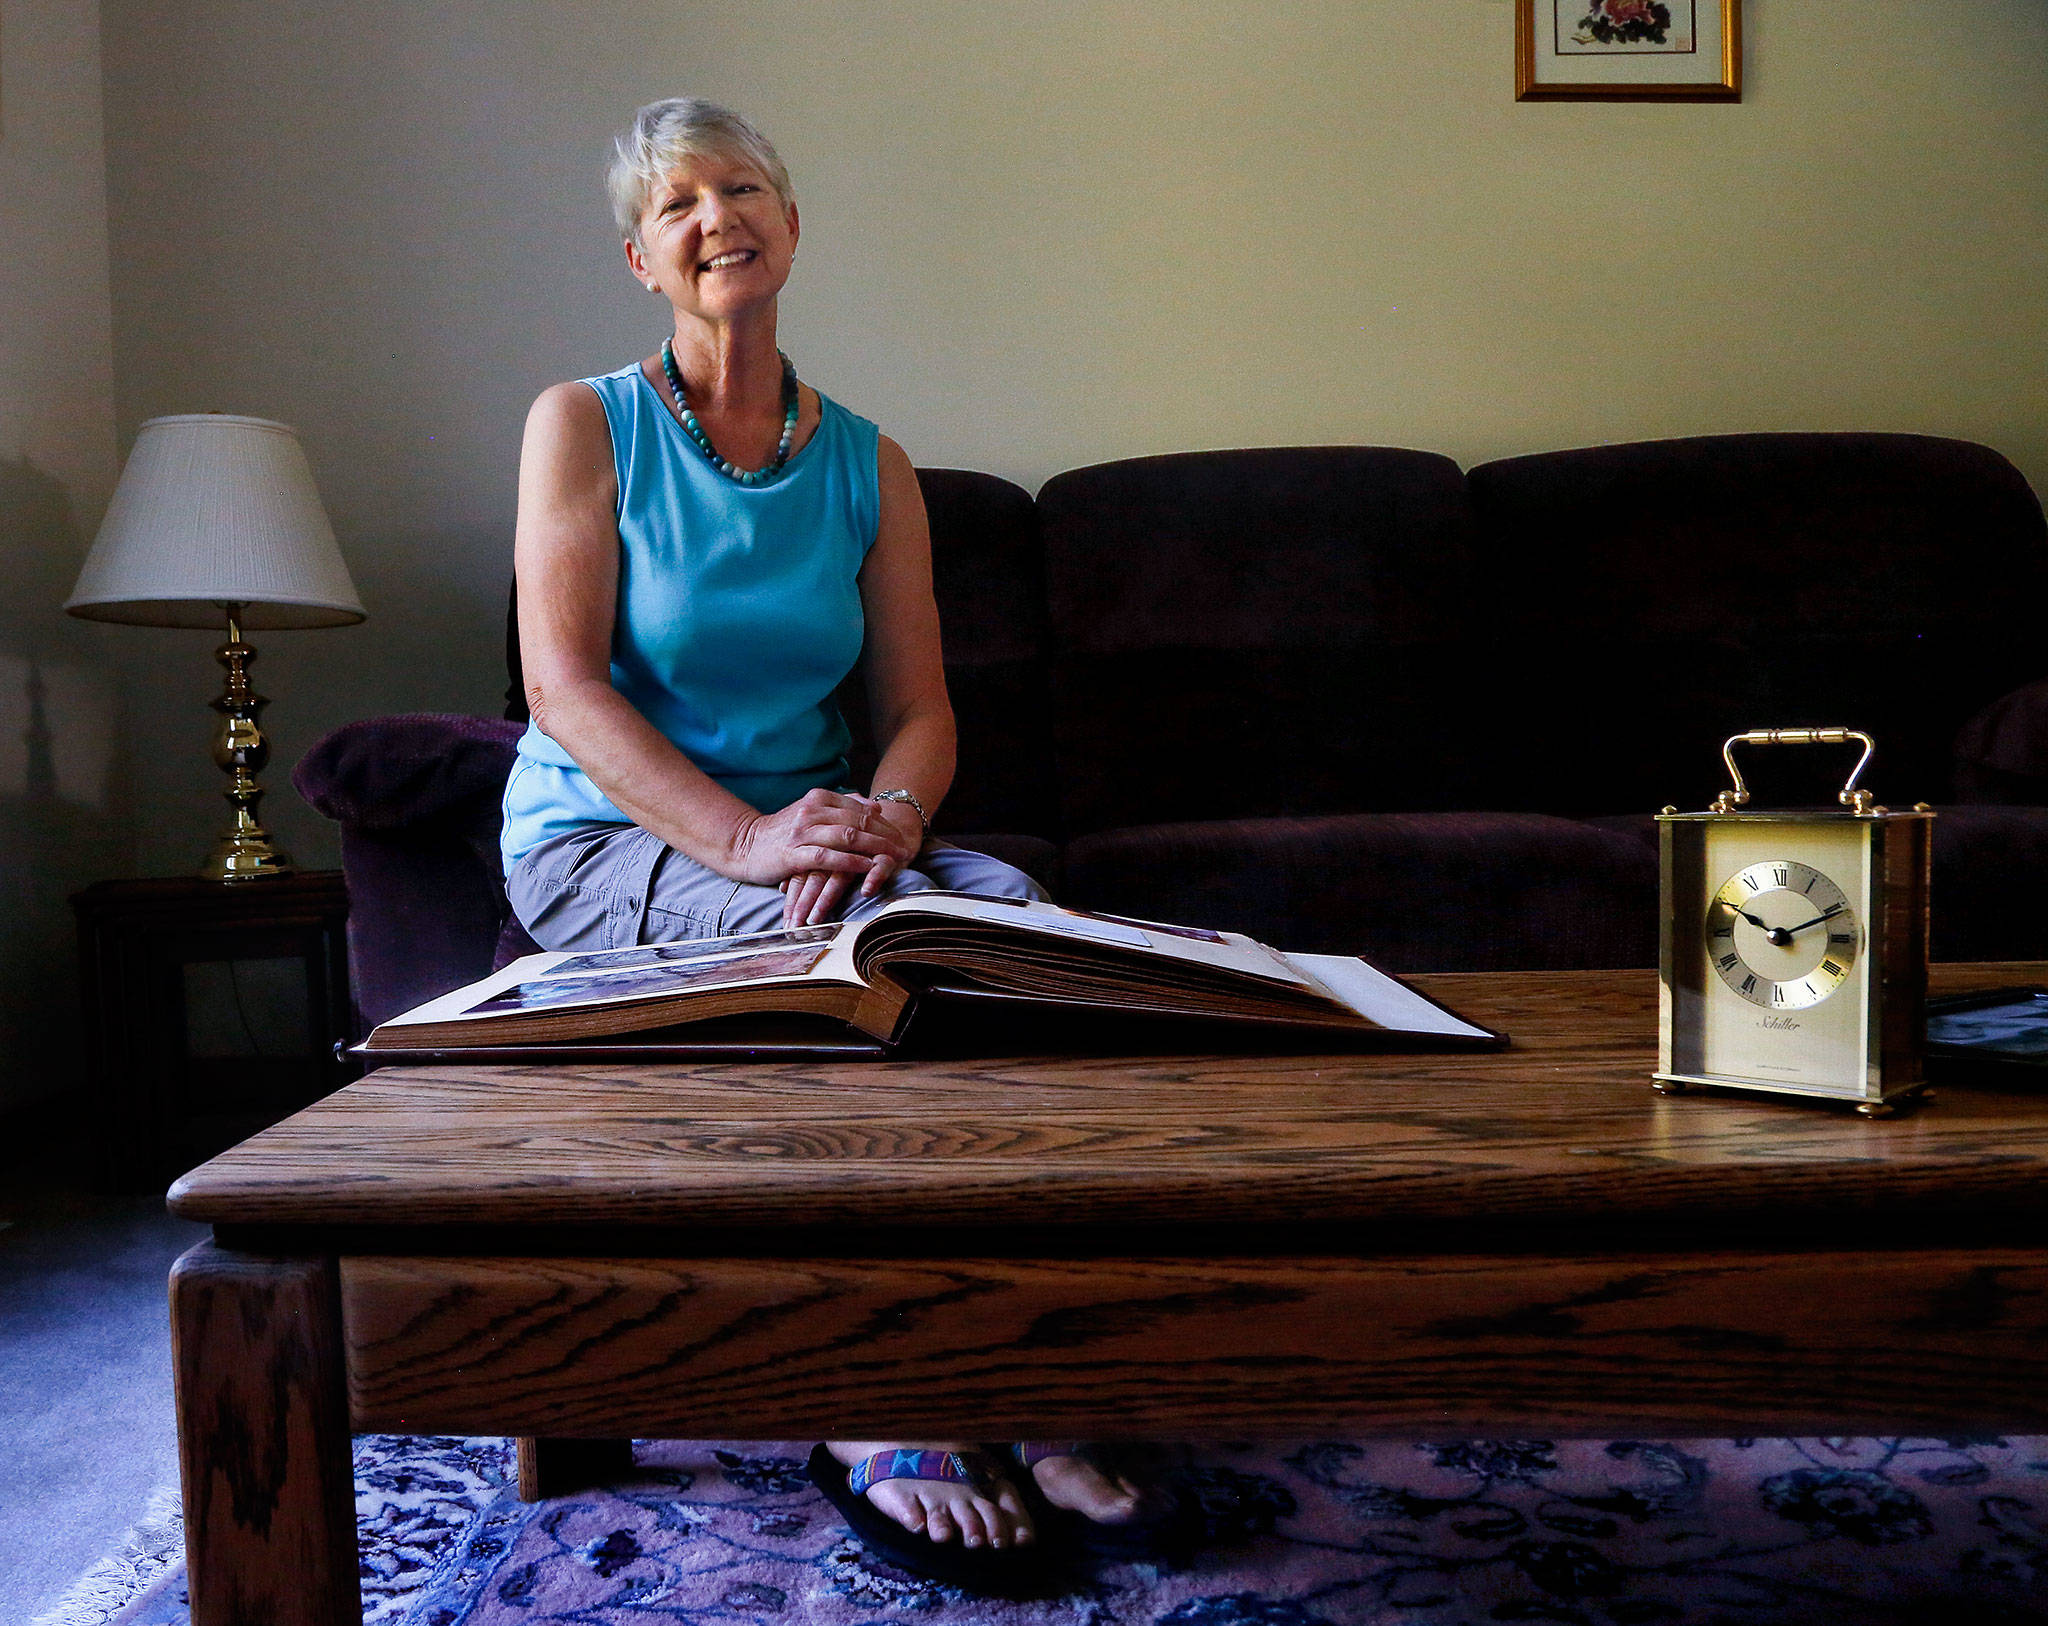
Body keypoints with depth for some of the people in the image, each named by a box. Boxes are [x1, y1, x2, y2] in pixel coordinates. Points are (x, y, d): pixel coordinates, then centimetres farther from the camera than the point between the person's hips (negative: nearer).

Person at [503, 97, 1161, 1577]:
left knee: (1014, 905, -27)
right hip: (605, 843, -3)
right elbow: (564, 682, -10)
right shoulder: (585, 426, 2)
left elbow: (921, 711, 5)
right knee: (885, 928, -32)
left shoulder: (868, 466, 11)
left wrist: (893, 814, -19)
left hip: (806, 828, 4)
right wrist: (742, 839, -25)